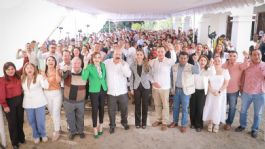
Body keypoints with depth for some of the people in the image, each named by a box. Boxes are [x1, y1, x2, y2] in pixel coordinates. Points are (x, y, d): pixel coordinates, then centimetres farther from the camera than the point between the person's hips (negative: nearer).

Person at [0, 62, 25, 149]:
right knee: (12, 122, 9)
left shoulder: (18, 77, 1)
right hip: (10, 102, -4)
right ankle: (15, 142, 24)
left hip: (20, 100, 4)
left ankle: (21, 138, 36)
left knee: (20, 120, 17)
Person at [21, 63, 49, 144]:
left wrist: (44, 77, -38)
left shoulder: (39, 77, -11)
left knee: (40, 121, 4)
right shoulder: (22, 78, 4)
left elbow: (46, 86, -26)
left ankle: (43, 134, 30)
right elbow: (22, 90, 18)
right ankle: (36, 135, 35)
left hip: (39, 103, -4)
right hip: (28, 104, 4)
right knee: (31, 121, 14)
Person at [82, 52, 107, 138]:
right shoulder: (89, 67, -10)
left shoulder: (103, 65, 2)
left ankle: (101, 125, 32)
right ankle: (95, 129, 16)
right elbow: (84, 78, -23)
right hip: (94, 91, -4)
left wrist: (106, 85, 6)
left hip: (103, 90, 4)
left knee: (102, 108, 14)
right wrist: (85, 67, -30)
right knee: (95, 109, 2)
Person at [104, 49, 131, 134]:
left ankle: (124, 122, 40)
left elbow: (128, 75, -17)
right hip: (111, 91, 0)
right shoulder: (107, 62, -3)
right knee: (111, 110, 11)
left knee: (124, 109, 15)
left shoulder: (124, 64, -3)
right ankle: (112, 125, 31)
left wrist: (121, 64, -23)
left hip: (122, 91, 1)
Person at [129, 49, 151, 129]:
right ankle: (137, 122, 22)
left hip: (146, 87, -1)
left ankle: (144, 123, 21)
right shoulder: (133, 65, -1)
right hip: (136, 87, 1)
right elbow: (131, 78, 3)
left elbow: (150, 75, -5)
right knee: (137, 105, 8)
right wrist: (131, 88, 1)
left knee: (145, 105, 7)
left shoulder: (147, 64, -4)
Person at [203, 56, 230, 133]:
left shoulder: (225, 71, -6)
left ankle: (216, 124, 19)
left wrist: (219, 91, -14)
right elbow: (207, 82, 0)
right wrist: (212, 91, -11)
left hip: (221, 93, -1)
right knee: (210, 107, 4)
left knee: (218, 108, 3)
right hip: (211, 93, 2)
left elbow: (226, 83, -6)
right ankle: (210, 122, 22)